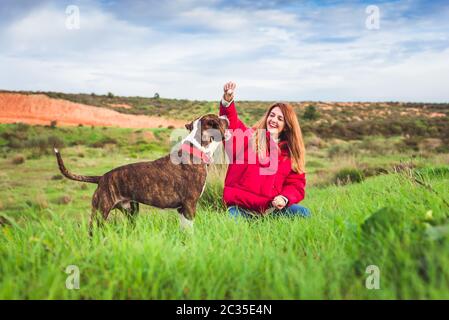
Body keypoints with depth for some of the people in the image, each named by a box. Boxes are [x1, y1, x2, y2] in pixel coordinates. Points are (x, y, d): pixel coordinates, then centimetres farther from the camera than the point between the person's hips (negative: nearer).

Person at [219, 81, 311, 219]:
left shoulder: (290, 152, 13)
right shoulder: (249, 137, 6)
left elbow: (296, 184, 9)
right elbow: (231, 123, -12)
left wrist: (285, 199, -12)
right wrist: (227, 101, -32)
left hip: (271, 207, 3)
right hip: (241, 206, -3)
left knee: (303, 213, -18)